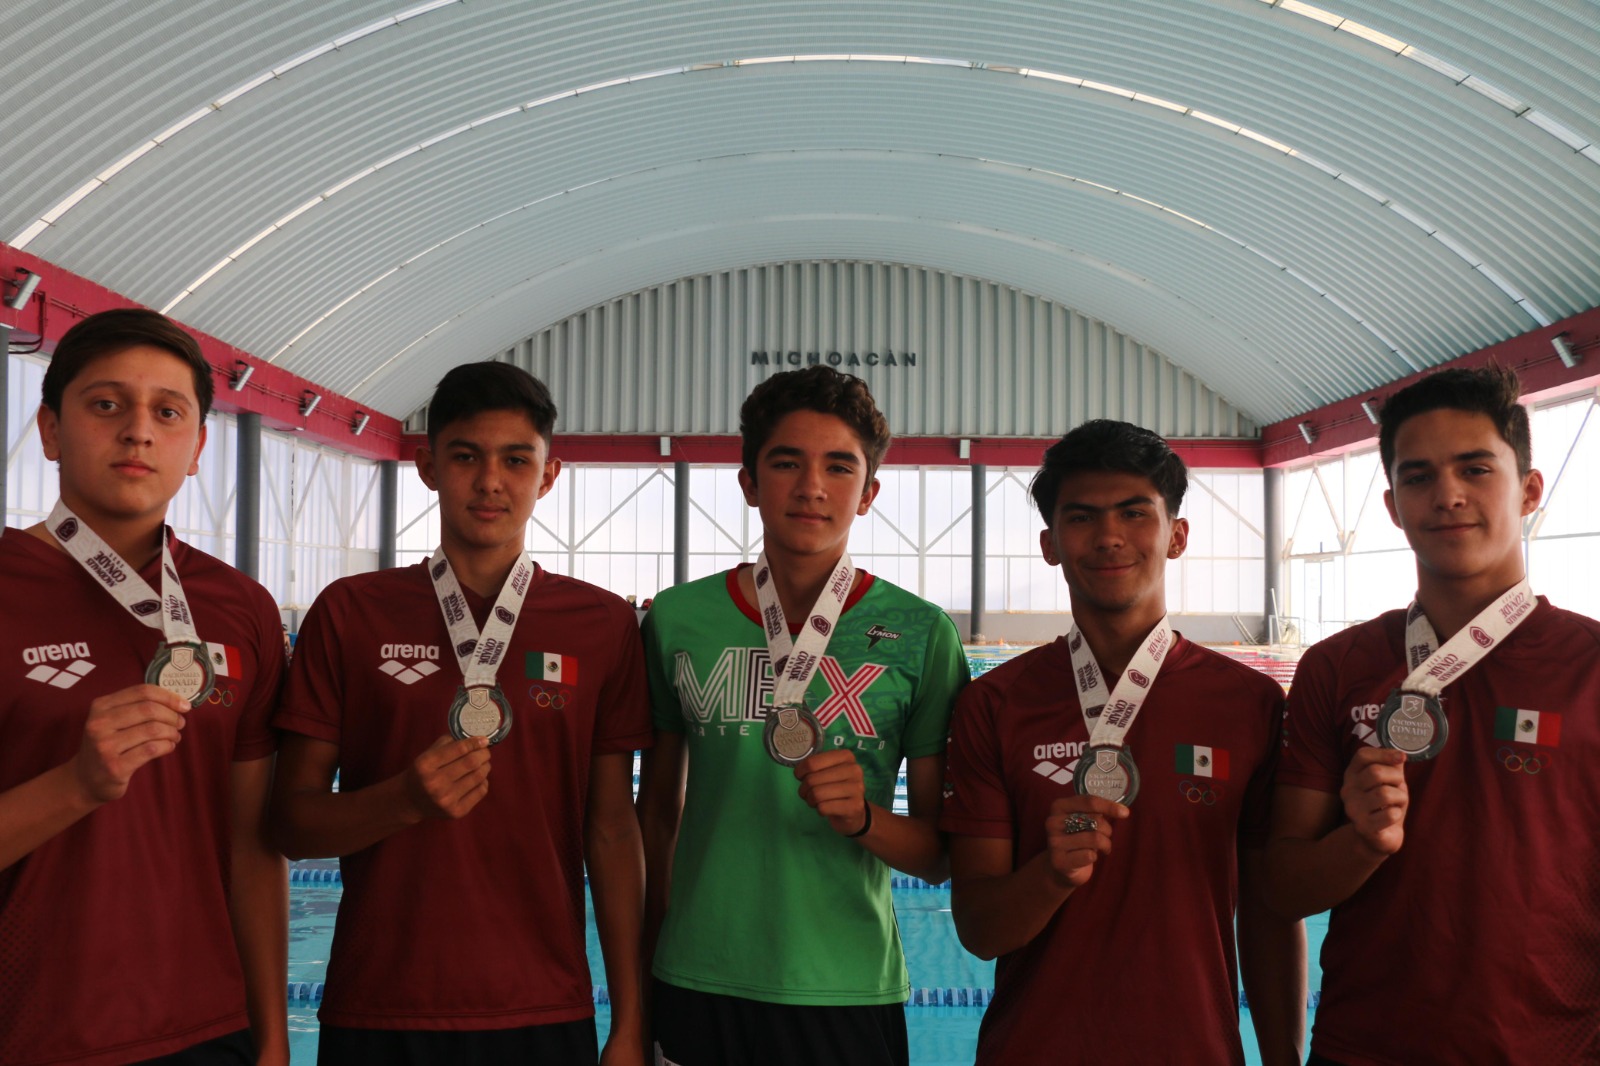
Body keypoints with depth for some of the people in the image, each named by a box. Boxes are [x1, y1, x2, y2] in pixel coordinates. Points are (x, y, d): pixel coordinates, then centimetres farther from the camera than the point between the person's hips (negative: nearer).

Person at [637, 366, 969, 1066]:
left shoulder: (920, 633, -4)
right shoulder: (677, 619, 0)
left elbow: (939, 851, 0)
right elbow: (659, 807, 10)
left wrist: (862, 816, -19)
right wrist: (645, 965, 11)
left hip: (849, 990, -1)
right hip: (696, 983, 1)